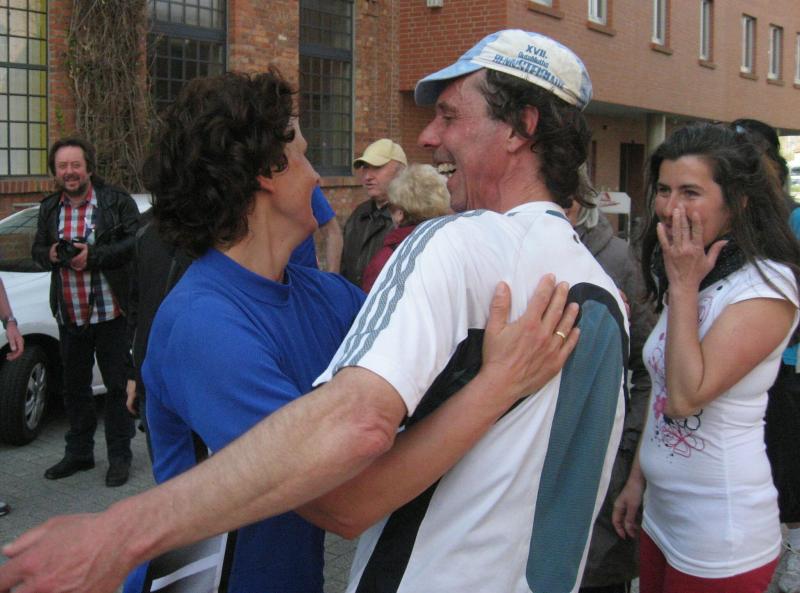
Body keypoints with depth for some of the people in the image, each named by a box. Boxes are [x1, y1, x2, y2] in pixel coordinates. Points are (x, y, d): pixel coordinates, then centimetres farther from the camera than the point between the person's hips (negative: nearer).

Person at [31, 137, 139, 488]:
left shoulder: (116, 202, -7)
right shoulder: (49, 209, 11)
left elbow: (135, 244, -14)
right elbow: (37, 250, 17)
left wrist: (93, 255, -21)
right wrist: (51, 254, -6)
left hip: (110, 311, -5)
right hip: (69, 314, 6)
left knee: (118, 385, 2)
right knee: (74, 387, 16)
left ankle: (119, 456, 14)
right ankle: (79, 453, 30)